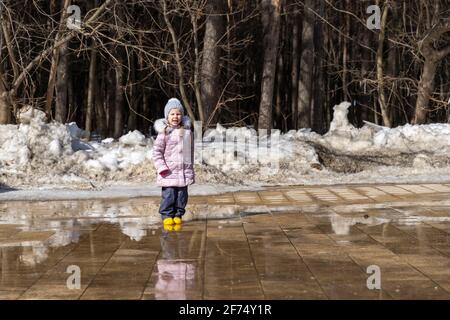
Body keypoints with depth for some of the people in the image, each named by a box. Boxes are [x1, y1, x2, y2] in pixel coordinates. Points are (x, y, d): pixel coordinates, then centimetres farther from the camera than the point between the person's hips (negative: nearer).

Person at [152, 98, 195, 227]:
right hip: (169, 172, -4)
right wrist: (161, 167, -14)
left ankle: (178, 214, 17)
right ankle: (167, 215, 5)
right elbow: (157, 151, -6)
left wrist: (191, 168, 19)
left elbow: (191, 151, 17)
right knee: (168, 194, -4)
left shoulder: (187, 132, 7)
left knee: (182, 195, 7)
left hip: (184, 172, 4)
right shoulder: (164, 132, -5)